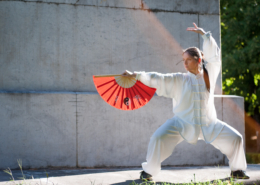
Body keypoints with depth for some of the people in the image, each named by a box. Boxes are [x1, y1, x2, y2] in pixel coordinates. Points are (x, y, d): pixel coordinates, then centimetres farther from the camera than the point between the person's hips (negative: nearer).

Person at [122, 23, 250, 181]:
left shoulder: (209, 73, 3)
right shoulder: (179, 80, -3)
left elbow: (214, 54, 6)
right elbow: (157, 79, -9)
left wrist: (205, 34, 1)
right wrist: (136, 75, -18)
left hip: (209, 124, 2)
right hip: (183, 123, -2)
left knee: (235, 138, -3)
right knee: (159, 139, -21)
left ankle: (237, 170, 19)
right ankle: (148, 171, -3)